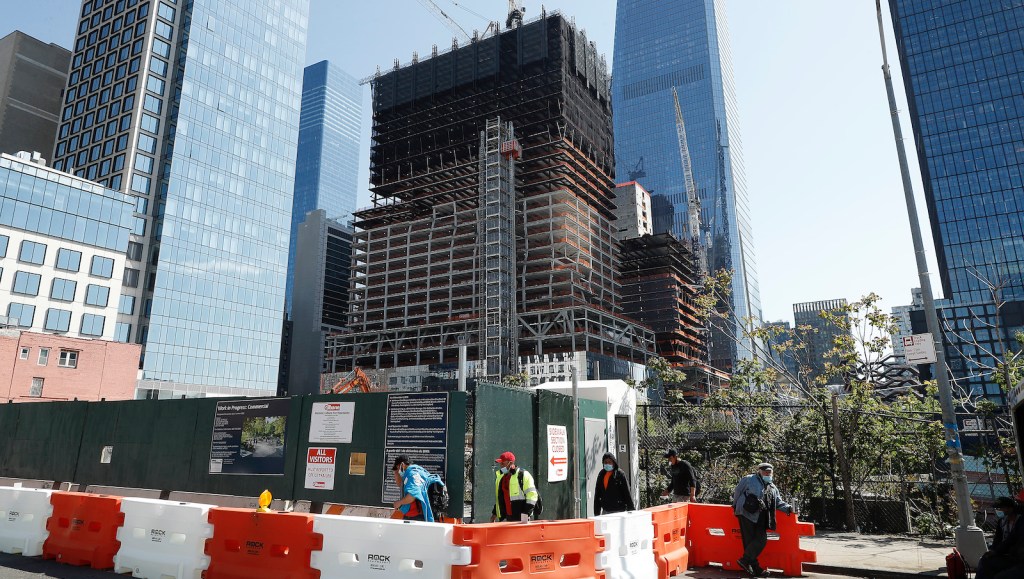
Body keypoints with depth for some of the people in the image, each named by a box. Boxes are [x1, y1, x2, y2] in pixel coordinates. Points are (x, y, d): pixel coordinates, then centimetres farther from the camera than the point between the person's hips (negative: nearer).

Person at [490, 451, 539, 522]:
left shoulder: (523, 475, -7)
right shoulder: (500, 477, 16)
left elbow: (532, 495, -11)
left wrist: (526, 513, -18)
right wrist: (494, 513, 22)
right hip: (504, 519, 7)